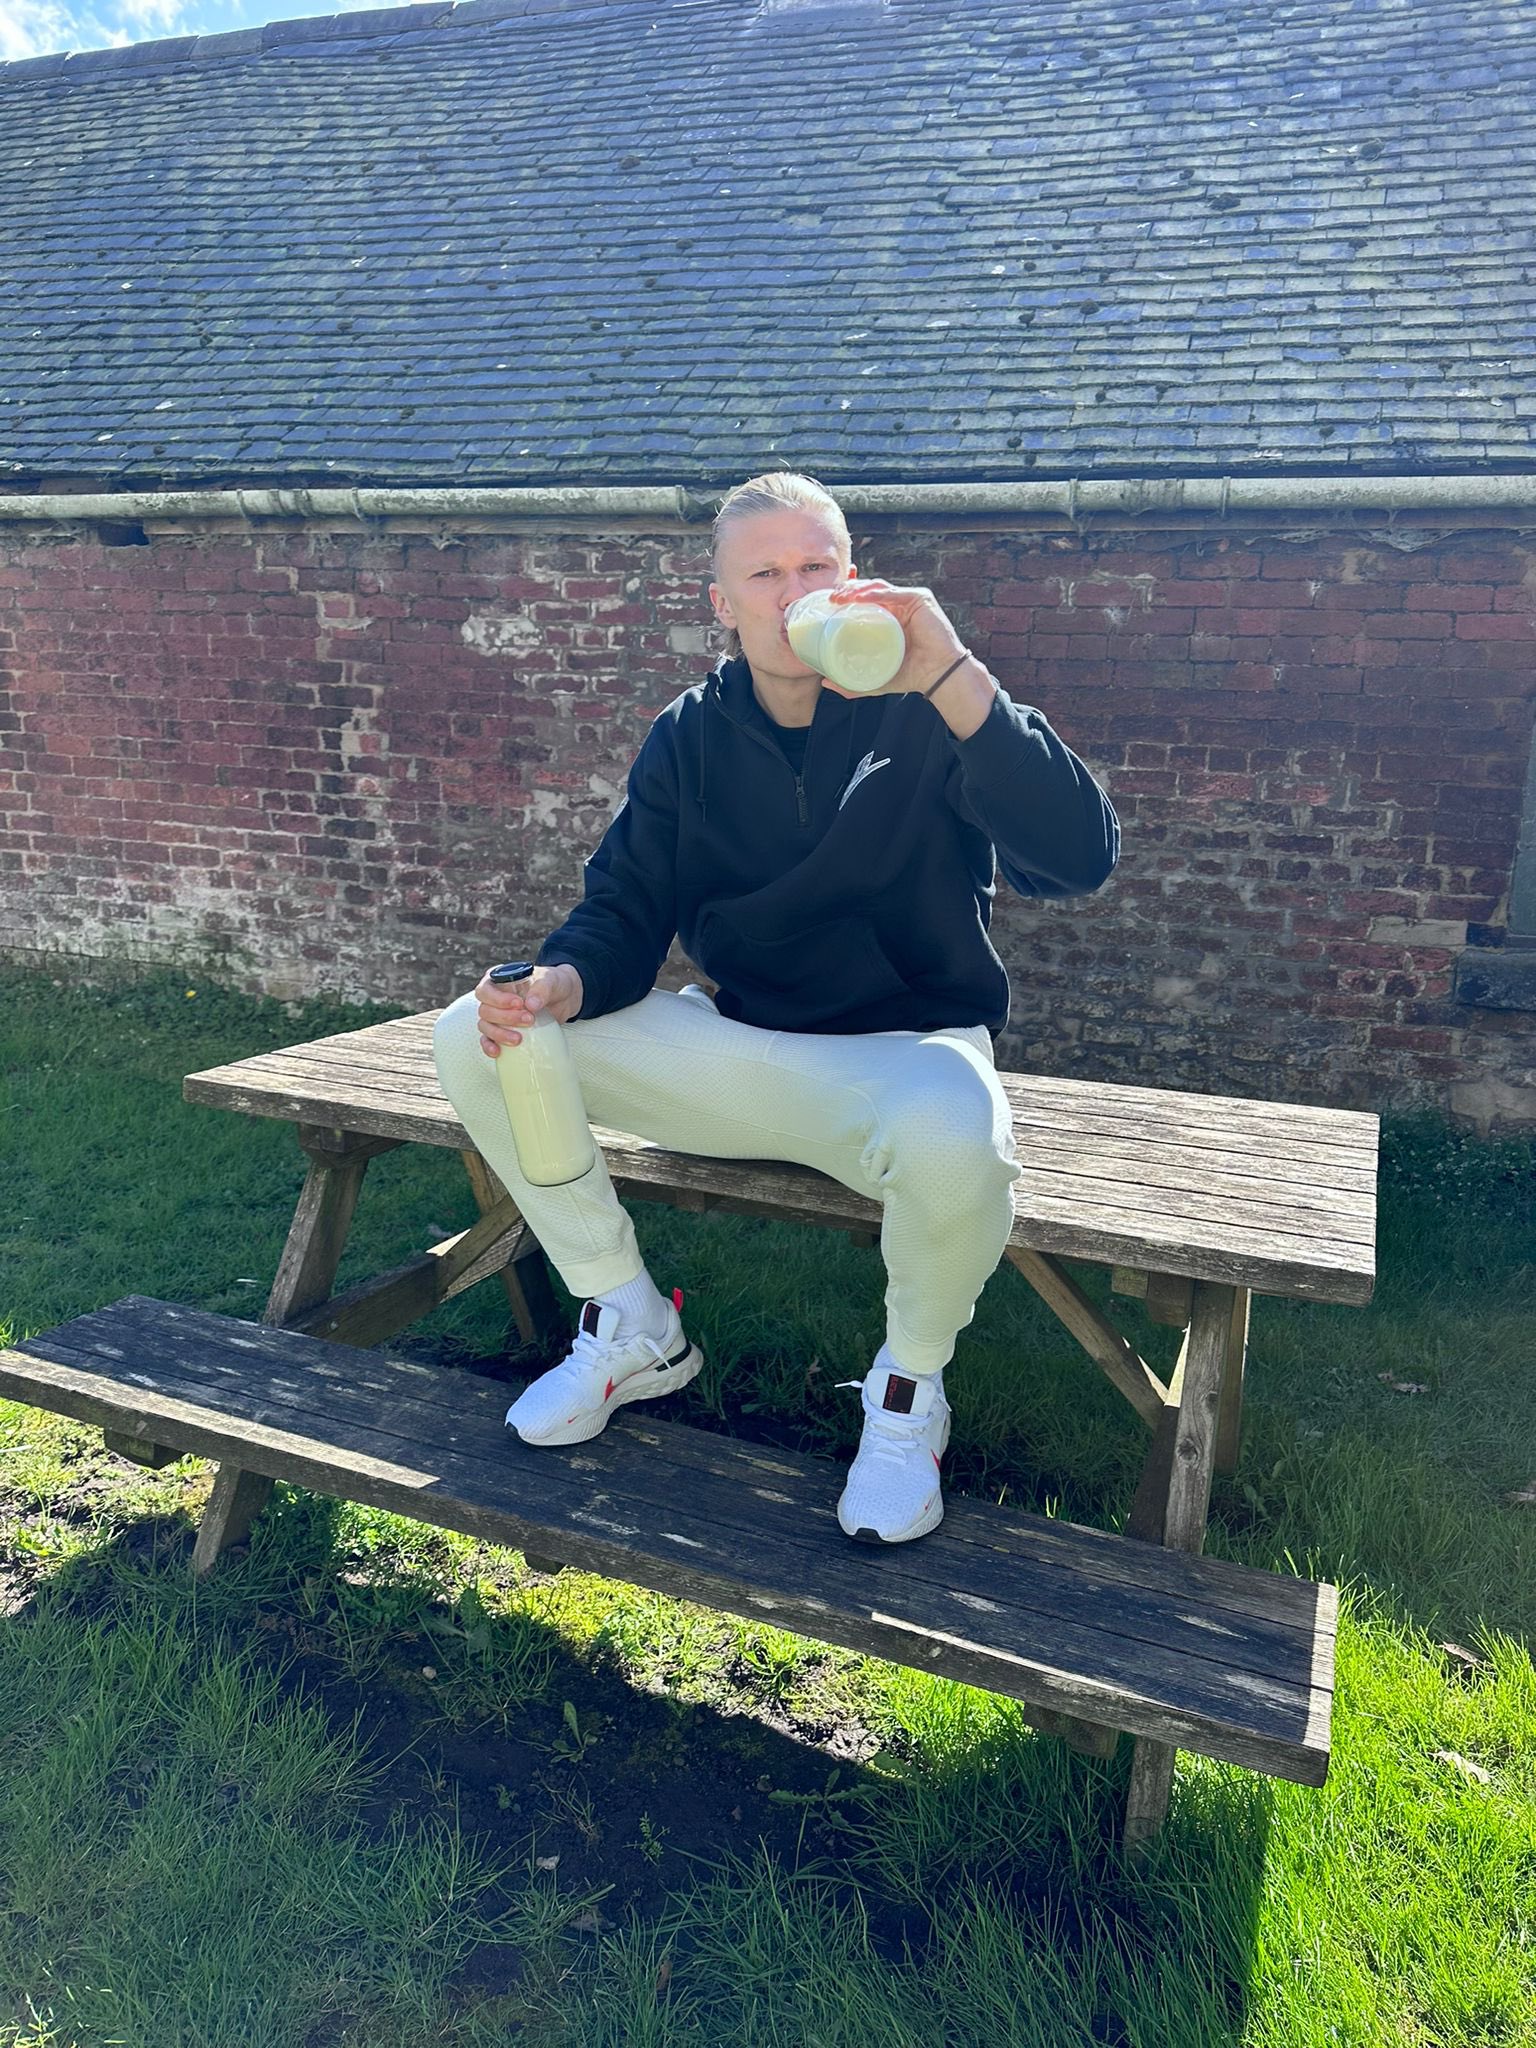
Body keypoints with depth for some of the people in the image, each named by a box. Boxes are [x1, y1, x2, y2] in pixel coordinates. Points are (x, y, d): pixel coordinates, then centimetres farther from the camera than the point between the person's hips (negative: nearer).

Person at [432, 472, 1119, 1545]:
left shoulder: (923, 712, -10)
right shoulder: (691, 734, 3)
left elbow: (1080, 858, -24)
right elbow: (625, 915, 2)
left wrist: (952, 673, -34)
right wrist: (557, 984, -22)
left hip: (904, 1052, -4)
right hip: (735, 1045, 5)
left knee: (955, 1142, -41)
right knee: (472, 1040, -7)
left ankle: (910, 1385, -5)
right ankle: (633, 1328, 8)